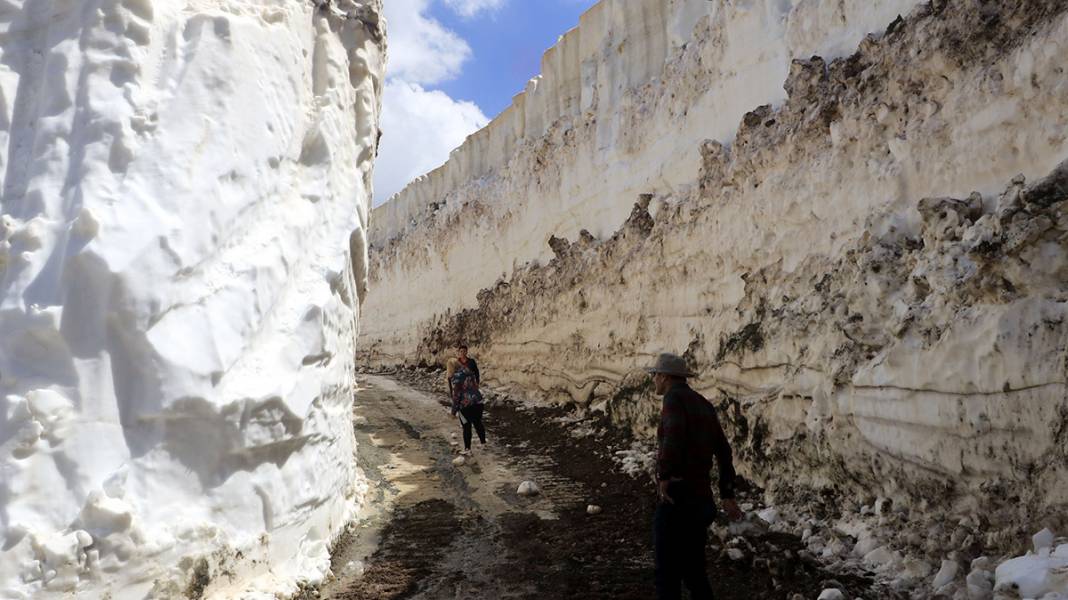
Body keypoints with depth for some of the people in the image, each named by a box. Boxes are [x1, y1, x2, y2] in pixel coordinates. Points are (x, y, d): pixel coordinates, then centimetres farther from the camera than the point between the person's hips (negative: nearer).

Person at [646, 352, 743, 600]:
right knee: (693, 569, 19)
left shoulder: (674, 397, -11)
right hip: (701, 500, 9)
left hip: (676, 498, -9)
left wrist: (664, 476, -24)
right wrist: (727, 496, 24)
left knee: (667, 573, 2)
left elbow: (674, 433, -32)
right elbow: (723, 452, 20)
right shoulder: (704, 404, 16)